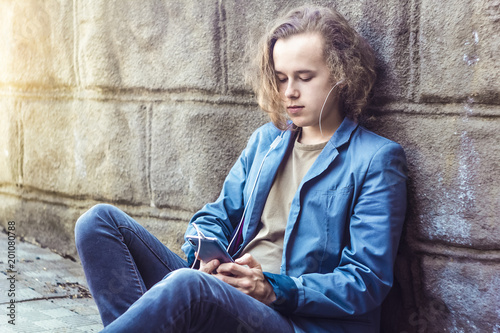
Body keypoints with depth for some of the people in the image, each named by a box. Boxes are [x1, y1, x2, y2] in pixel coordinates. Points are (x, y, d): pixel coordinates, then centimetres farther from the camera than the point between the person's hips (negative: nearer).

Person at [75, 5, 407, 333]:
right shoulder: (265, 139, 19)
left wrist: (273, 290, -18)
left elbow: (367, 282, -7)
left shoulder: (377, 158, -1)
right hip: (225, 296, 7)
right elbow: (217, 217, 20)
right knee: (102, 220, -9)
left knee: (186, 284, -39)